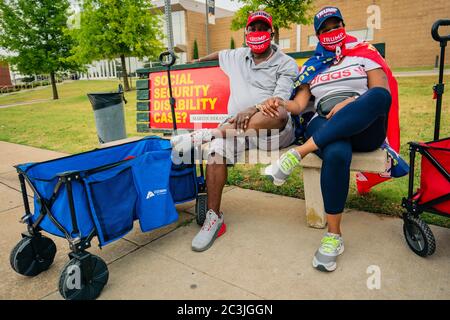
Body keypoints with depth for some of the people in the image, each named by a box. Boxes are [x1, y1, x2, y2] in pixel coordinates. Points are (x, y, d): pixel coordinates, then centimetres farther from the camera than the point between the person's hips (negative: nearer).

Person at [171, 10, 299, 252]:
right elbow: (220, 54, 46)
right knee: (217, 150, -27)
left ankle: (206, 134, -30)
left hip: (276, 129, -3)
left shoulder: (286, 64, 7)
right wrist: (199, 61, 50)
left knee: (279, 113, -38)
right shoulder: (237, 56, 22)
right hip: (236, 128, 4)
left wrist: (253, 109, -27)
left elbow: (281, 99, -11)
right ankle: (214, 218, -19)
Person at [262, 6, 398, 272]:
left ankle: (299, 153, -38)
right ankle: (334, 235, -27)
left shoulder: (364, 52, 16)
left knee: (378, 95, -37)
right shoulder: (312, 66, 22)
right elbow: (299, 105, 11)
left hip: (365, 129, 0)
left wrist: (352, 102, -17)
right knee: (336, 153, -39)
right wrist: (281, 103, -12)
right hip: (325, 128, 1)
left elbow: (383, 91, 2)